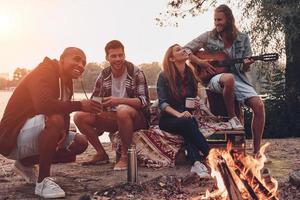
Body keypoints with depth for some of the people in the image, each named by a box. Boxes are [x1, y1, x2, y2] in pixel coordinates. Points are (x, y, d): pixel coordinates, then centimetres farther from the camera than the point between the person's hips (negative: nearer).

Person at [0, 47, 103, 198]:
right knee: (55, 120, -34)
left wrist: (63, 131, -15)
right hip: (13, 138, -9)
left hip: (35, 136, 10)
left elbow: (63, 112, 8)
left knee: (80, 143, 3)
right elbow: (43, 104, -35)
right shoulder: (44, 72, -17)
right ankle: (43, 180, -21)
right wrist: (79, 105, -26)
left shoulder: (66, 82, 10)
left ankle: (26, 163, 12)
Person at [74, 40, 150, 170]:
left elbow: (144, 101, -18)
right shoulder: (104, 75, 6)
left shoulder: (135, 73, -8)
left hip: (137, 118, -5)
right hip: (113, 118, 5)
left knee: (122, 110, -40)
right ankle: (101, 154, 1)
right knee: (80, 117, -13)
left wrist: (119, 100, -30)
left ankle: (125, 156, -21)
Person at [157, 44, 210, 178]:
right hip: (168, 119, -3)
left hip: (188, 116, 3)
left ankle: (196, 162, -51)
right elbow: (162, 103, -11)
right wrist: (179, 114, -28)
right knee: (187, 123, -36)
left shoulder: (190, 74, 11)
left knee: (190, 126, -34)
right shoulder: (164, 76, -4)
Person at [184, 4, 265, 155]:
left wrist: (246, 65, -15)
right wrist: (200, 62, -12)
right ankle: (232, 117, -16)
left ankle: (256, 152, -10)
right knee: (229, 78, -42)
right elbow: (186, 50, 3)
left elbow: (244, 68, 9)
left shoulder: (243, 39, 6)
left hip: (238, 78, 3)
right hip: (216, 78, -2)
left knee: (259, 105, -21)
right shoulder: (209, 37, 3)